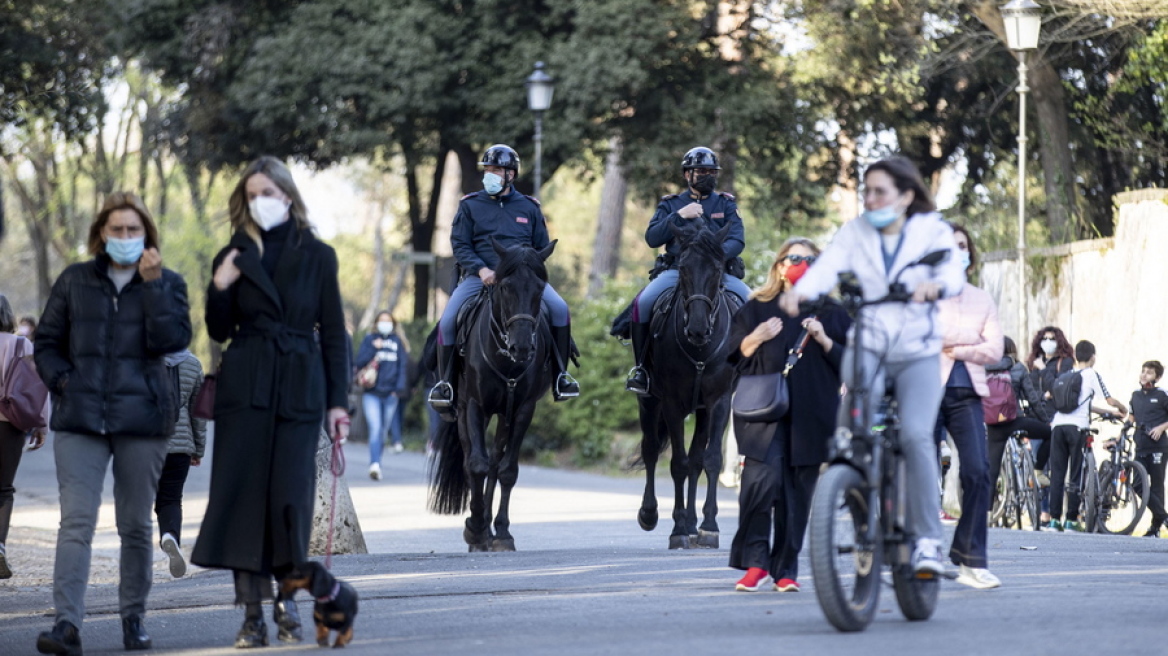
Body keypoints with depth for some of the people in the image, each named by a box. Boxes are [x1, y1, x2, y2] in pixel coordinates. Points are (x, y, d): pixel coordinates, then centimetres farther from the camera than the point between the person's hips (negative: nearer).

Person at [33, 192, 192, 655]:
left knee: (136, 525, 8)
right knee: (76, 521, -12)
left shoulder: (167, 284, 7)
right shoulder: (75, 281, 10)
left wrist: (153, 284, -13)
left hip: (141, 419, 0)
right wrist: (61, 380, -3)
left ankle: (133, 617, 20)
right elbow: (47, 342, 14)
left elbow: (172, 339, -10)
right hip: (80, 420, 0)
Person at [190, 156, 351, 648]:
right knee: (243, 493, -4)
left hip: (299, 386, -1)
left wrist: (338, 400, 0)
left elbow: (333, 332, 6)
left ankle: (287, 600, 14)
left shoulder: (317, 256, 6)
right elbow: (219, 332, 10)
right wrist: (219, 290, -10)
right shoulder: (235, 256, 9)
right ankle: (252, 614, -3)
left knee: (291, 495, -3)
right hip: (245, 386, 1)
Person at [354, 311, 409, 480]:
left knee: (383, 430, 7)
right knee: (375, 428, -16)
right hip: (371, 393, -2)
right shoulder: (369, 340, 6)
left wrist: (400, 387, -3)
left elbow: (403, 365, 9)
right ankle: (375, 465, -26)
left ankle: (376, 465, 17)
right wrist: (374, 349, -14)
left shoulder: (397, 341, 10)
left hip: (390, 393, 2)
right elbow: (359, 362, -2)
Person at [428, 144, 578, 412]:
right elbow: (460, 245, 3)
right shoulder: (470, 206, 9)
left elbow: (542, 247, 17)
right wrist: (481, 269, -14)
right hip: (480, 277, 0)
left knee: (559, 309, -23)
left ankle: (560, 374, -10)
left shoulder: (529, 207, 13)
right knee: (447, 321, -22)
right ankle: (445, 382, -5)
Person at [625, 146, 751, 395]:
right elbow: (652, 238, -1)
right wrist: (679, 216, -13)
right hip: (676, 270, 0)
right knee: (643, 303, -27)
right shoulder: (670, 204, 12)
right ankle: (641, 367, -13)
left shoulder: (726, 203, 12)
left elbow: (737, 240, -2)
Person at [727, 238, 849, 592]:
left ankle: (786, 569, 11)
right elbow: (733, 357, 11)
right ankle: (755, 561, -7)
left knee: (797, 492, 1)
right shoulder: (756, 309, 12)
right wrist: (755, 339, -7)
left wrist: (823, 340, -7)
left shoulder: (831, 314, 13)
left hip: (811, 416, 1)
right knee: (760, 481, -18)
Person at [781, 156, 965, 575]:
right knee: (853, 424, -24)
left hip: (918, 352, -2)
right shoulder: (855, 233, 6)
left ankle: (927, 538, -11)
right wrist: (801, 291, -31)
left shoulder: (933, 232, 2)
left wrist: (936, 284, -37)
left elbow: (954, 274, -13)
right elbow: (828, 267, -10)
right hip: (867, 346, 2)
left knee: (916, 435, -19)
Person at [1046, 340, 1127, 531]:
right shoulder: (1092, 374, 5)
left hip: (1058, 424, 5)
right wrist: (1123, 408, 25)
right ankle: (1071, 520, -2)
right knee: (1076, 475, 0)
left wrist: (1108, 412, 36)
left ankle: (1054, 519, 1)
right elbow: (1110, 401, 4)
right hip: (1077, 426, -5)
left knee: (1057, 473, 4)